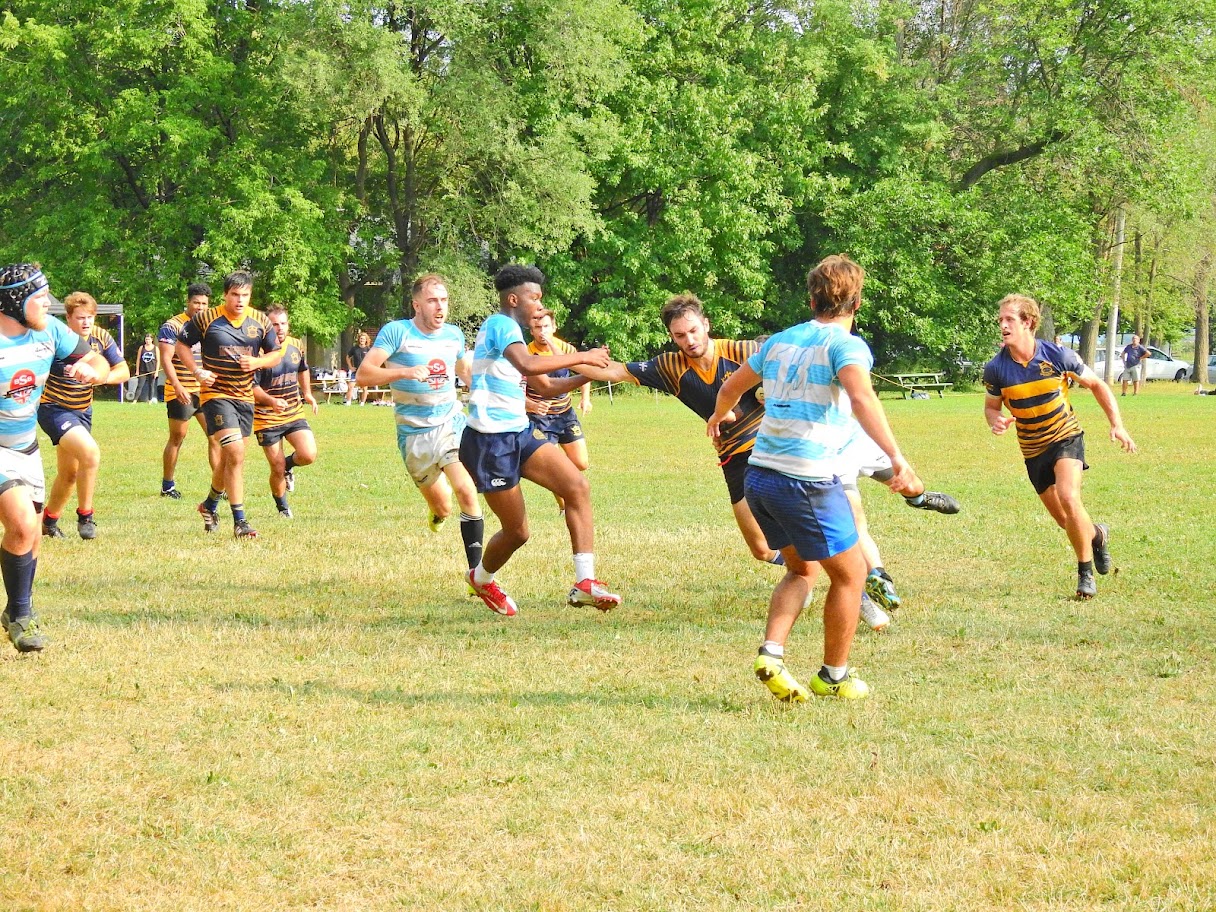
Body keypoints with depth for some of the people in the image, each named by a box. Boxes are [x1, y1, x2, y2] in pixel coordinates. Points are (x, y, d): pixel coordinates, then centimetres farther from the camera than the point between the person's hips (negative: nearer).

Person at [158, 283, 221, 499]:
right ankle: (167, 486, 13)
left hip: (206, 391, 6)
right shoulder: (172, 326, -7)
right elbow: (166, 359, -14)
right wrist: (178, 387, -24)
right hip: (181, 392, -6)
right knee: (177, 439, 2)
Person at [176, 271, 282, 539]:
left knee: (229, 457, 16)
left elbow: (276, 354, 12)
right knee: (236, 453, -19)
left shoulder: (260, 321, 3)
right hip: (216, 394, -5)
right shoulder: (206, 319, -8)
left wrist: (258, 362, -9)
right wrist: (197, 371, -10)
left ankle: (210, 504, 42)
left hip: (245, 396, 5)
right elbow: (182, 344, 3)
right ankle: (239, 521, -16)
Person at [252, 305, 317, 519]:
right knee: (277, 470, -2)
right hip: (267, 419, -4)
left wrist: (307, 393, 20)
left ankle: (288, 464, 20)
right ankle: (282, 506, 25)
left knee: (309, 455, -16)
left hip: (295, 415, 4)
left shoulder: (296, 345, 2)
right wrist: (271, 401, -33)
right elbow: (252, 386, -18)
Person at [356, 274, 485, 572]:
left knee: (465, 491, -22)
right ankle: (436, 512, 50)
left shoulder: (454, 335, 3)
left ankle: (476, 570, -17)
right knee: (442, 508, 9)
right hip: (414, 432, -1)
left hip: (452, 423, 1)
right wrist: (404, 372, -30)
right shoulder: (397, 332, -11)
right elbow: (364, 374, -18)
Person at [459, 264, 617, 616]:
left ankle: (584, 582, -14)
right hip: (490, 441, -9)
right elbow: (528, 365, -34)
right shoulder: (500, 325, -13)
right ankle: (481, 578, 34)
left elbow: (546, 386, 26)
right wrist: (581, 357, -26)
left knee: (577, 486, -11)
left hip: (520, 435, 9)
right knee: (517, 531, 2)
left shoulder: (509, 330, 18)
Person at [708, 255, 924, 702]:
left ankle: (771, 653, 3)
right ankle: (834, 677, 20)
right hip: (807, 480, -7)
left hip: (760, 475, 7)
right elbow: (862, 400, -28)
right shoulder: (845, 345, -8)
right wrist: (897, 459, -37)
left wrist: (718, 416, 50)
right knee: (850, 573, 12)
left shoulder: (781, 341, 12)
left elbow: (731, 386, 27)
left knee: (802, 569, 23)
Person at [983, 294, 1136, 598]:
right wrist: (996, 421, -20)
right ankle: (1097, 535, 42)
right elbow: (991, 406, 5)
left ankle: (1085, 573, -10)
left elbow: (1096, 385, 0)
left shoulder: (1058, 356, -15)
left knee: (1069, 498, -26)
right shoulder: (996, 369, -11)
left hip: (1066, 438, -3)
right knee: (1065, 521, 5)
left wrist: (1117, 425, -7)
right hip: (1033, 450, 3)